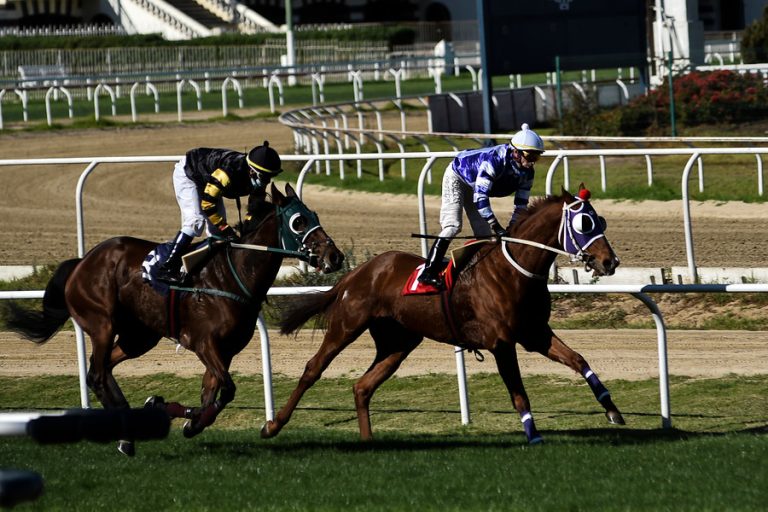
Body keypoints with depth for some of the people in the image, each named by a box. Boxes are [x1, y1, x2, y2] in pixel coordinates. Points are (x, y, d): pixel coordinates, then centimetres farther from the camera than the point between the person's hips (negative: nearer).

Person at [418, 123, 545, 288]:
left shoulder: (527, 173, -18)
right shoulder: (495, 159, -42)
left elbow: (521, 205, -9)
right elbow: (480, 196, -45)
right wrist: (497, 228, -48)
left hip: (474, 186, 8)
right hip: (457, 177, -8)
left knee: (484, 233, 2)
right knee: (452, 225, -22)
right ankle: (428, 273, -26)